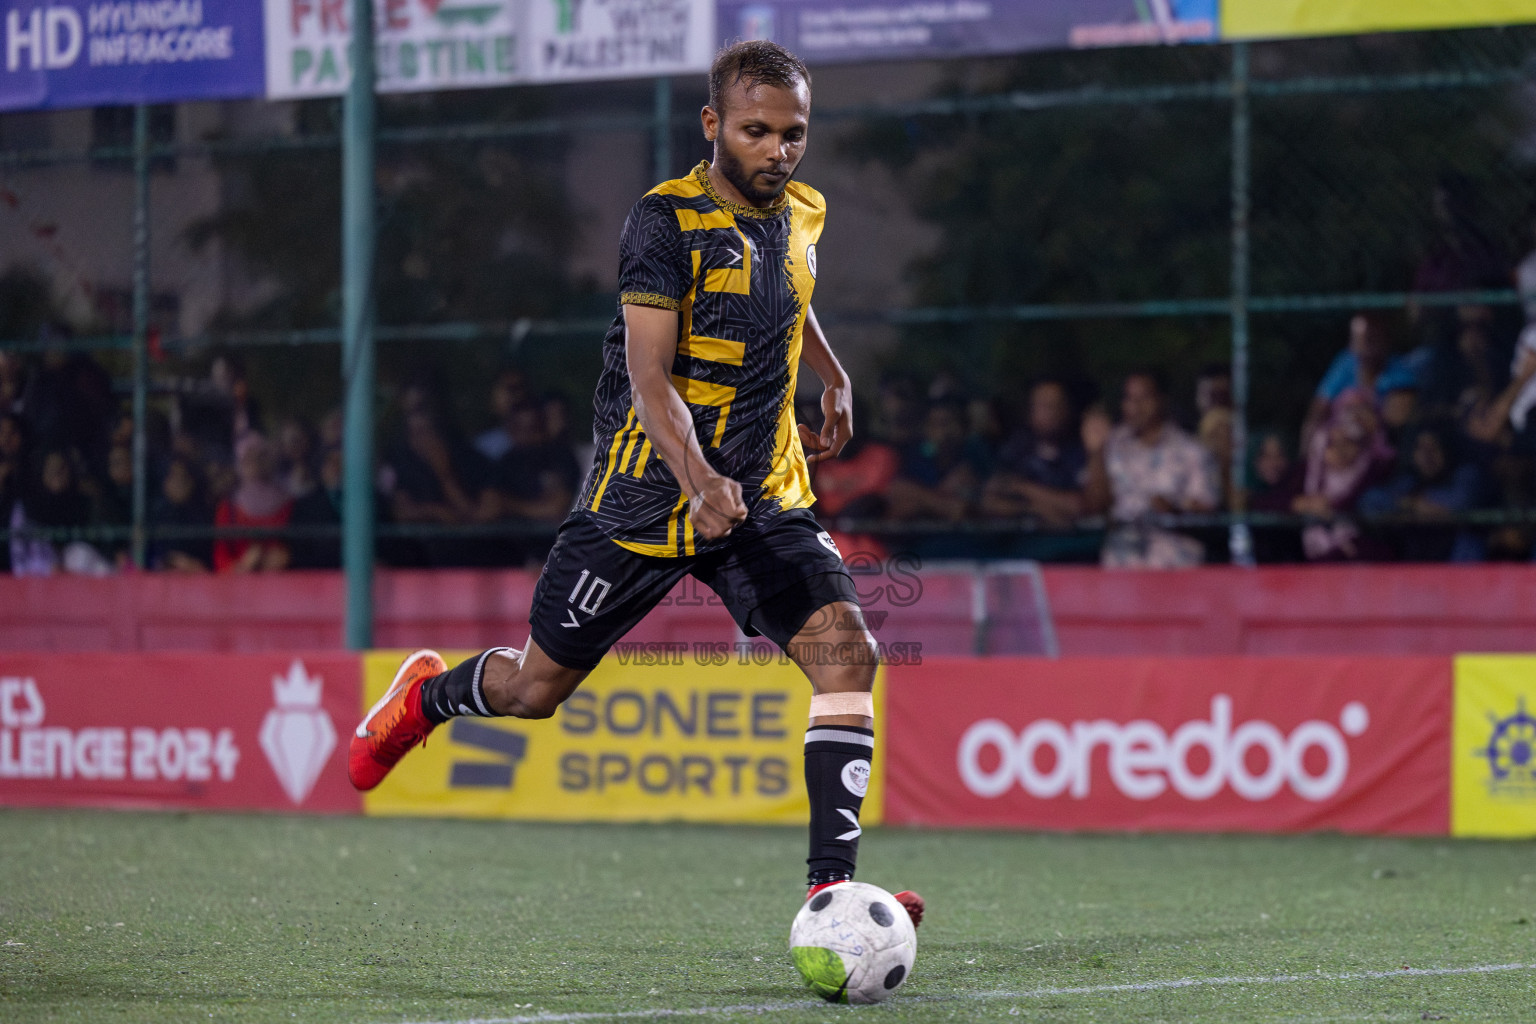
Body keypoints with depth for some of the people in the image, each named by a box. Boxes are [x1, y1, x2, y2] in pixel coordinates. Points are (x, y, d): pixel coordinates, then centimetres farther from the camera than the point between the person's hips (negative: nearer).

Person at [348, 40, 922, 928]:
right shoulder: (667, 221, -16)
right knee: (534, 689, 7)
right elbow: (648, 374, -26)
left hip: (764, 497, 5)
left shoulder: (799, 214, 5)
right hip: (647, 494, -5)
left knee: (846, 650, -18)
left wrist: (834, 378, 35)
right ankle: (427, 697, 42)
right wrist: (698, 478, -41)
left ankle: (832, 887, -19)